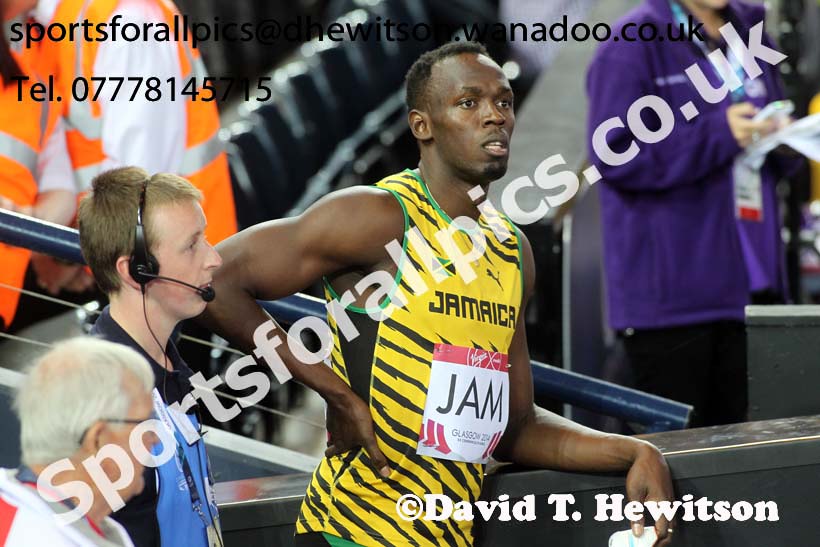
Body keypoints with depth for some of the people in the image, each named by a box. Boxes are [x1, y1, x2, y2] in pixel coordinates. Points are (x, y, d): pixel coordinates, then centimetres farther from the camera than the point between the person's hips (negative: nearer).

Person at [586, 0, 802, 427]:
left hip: (749, 281, 7)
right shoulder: (631, 45, -8)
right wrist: (719, 134, -20)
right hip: (670, 291, -6)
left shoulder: (750, 37, 15)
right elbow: (613, 156, -16)